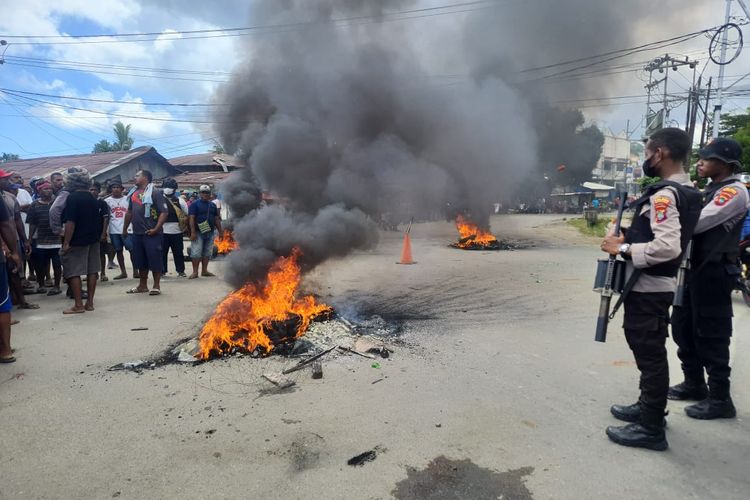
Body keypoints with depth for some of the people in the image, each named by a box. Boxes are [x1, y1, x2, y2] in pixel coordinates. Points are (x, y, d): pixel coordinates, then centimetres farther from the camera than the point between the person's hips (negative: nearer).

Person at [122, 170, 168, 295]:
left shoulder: (155, 192, -8)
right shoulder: (133, 193, 15)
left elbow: (164, 212, -14)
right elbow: (129, 212, 23)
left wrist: (156, 229, -19)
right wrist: (125, 229, 22)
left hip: (151, 233, -7)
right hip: (137, 233, 8)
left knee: (155, 260, -2)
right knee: (140, 261, 14)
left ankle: (156, 286, 7)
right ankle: (142, 285, 24)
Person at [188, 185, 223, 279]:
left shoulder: (213, 205, 14)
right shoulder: (195, 204, -3)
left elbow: (217, 219, 18)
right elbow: (192, 218, -9)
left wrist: (220, 230, 12)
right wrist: (193, 232, -17)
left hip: (210, 232, 6)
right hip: (198, 232, -5)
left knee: (207, 252, 9)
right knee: (196, 252, -5)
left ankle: (204, 271, 17)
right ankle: (195, 272, -1)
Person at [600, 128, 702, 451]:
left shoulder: (665, 195, -20)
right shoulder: (687, 192, 12)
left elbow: (667, 247, -30)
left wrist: (623, 249, -19)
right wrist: (631, 238, 11)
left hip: (647, 288, -10)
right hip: (656, 285, 10)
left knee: (650, 353, -2)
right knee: (649, 351, 21)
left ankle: (651, 428, 10)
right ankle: (648, 408, 36)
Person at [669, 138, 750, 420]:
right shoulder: (711, 190, 17)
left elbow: (696, 222, -24)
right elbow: (693, 221, 14)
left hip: (713, 273, -9)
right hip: (695, 269, 9)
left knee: (710, 336, -2)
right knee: (684, 328, 16)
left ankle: (720, 399, 11)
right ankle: (694, 384, 30)